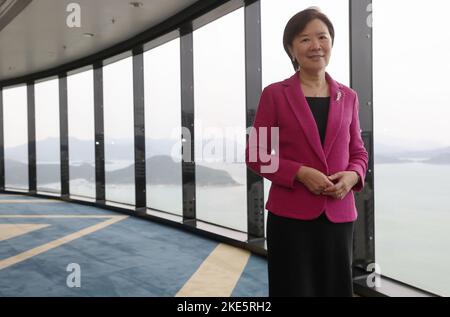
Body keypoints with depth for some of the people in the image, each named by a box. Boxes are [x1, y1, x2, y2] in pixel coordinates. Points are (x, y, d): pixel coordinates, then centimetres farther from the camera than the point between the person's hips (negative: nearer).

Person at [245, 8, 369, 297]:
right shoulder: (275, 94, -2)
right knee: (295, 289, 5)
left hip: (339, 215, 3)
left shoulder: (348, 97, 9)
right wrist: (300, 173, -16)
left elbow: (358, 152, 14)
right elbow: (256, 154, -3)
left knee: (336, 288, 12)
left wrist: (352, 176, -8)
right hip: (290, 215, -3)